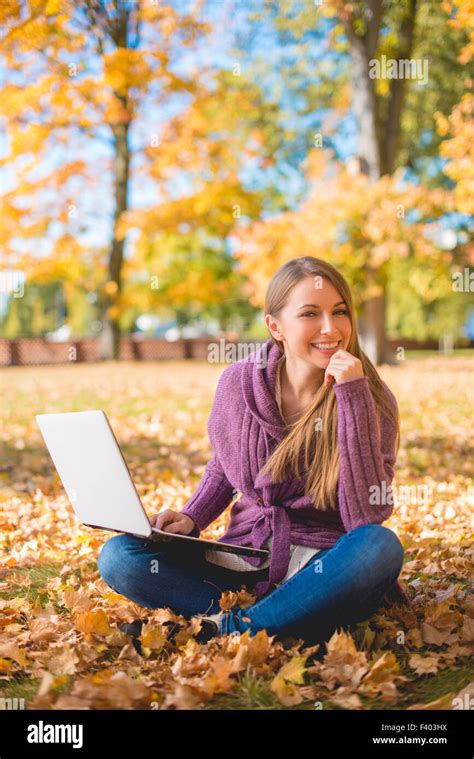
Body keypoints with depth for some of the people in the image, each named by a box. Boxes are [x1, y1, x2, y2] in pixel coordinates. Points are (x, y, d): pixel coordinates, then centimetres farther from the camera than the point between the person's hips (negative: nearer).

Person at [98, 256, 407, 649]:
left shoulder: (372, 400, -10)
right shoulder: (239, 382, -2)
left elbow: (367, 518, -22)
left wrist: (353, 397, -24)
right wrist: (191, 518, -4)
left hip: (324, 570, -2)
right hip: (243, 561, 3)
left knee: (380, 547, -35)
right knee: (117, 555, -16)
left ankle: (224, 627, -22)